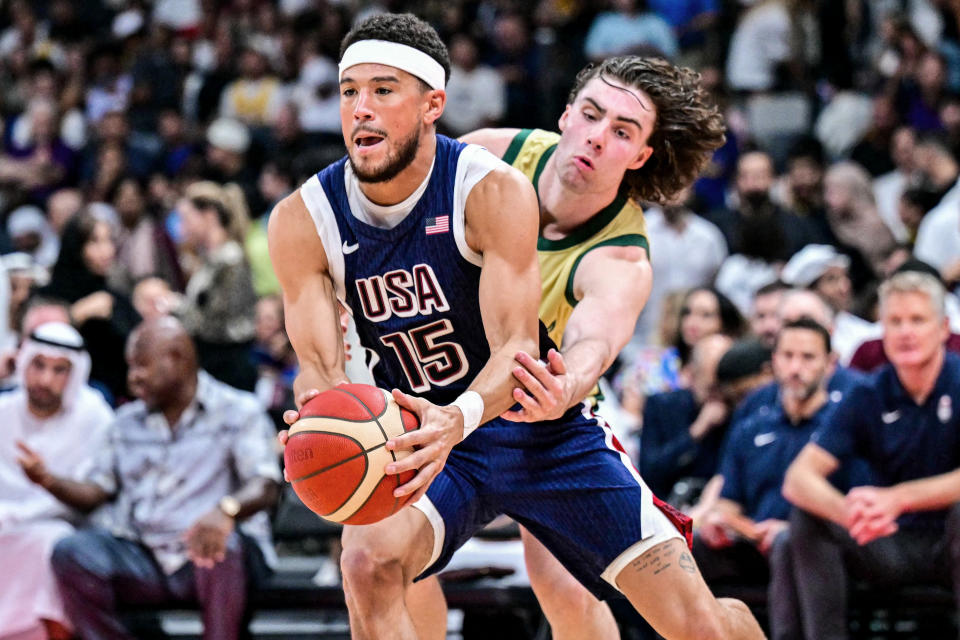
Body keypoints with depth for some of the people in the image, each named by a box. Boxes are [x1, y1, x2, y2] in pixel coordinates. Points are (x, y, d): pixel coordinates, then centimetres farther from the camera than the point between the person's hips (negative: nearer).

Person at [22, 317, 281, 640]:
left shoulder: (238, 412, 4)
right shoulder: (127, 422, 21)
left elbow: (265, 488, -11)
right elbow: (95, 492, 15)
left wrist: (226, 510, -34)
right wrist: (50, 480, -8)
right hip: (142, 558, 4)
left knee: (225, 546, -39)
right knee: (71, 553, -23)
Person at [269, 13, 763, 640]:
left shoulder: (494, 191, -20)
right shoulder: (303, 222, -11)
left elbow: (517, 347, -25)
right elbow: (320, 366, -12)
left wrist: (459, 418, -48)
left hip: (541, 429, -1)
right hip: (420, 439, 2)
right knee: (368, 564, -33)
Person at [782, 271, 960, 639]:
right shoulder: (869, 398, 1)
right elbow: (798, 479, -10)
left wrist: (897, 498, -32)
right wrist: (848, 511, -32)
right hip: (896, 547, 3)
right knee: (807, 517, -18)